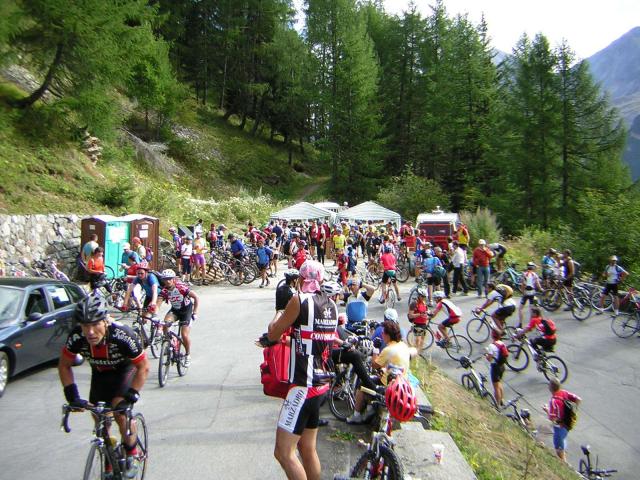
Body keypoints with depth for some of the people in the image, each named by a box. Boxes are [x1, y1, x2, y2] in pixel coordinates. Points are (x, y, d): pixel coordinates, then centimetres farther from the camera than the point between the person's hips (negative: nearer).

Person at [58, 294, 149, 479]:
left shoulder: (122, 335, -40)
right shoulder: (77, 337, -30)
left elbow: (143, 367, -27)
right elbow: (64, 365, -11)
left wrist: (132, 395, -34)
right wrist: (72, 395, -19)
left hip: (124, 370, -4)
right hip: (99, 373, 4)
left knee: (120, 411, -23)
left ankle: (132, 455, 4)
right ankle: (109, 465, 31)